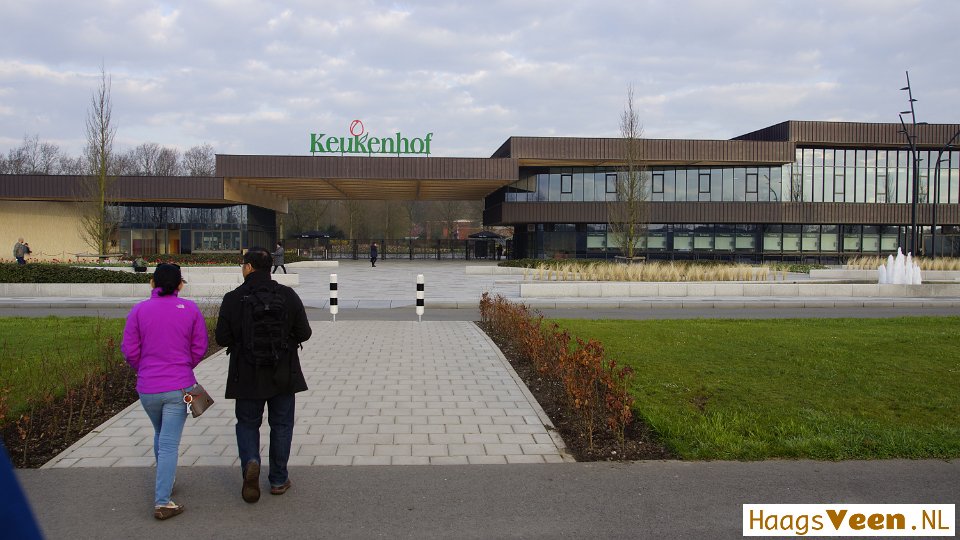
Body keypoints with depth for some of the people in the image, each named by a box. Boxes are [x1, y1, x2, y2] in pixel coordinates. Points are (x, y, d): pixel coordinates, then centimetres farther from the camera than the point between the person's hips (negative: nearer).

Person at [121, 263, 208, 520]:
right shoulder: (190, 309, -4)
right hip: (179, 386, -2)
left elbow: (129, 350, -2)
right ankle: (162, 502, -2)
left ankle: (165, 483, 41)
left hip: (147, 387, 2)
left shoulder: (139, 310, -4)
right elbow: (200, 348, 1)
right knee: (170, 443, 0)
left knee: (160, 434, 24)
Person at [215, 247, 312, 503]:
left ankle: (250, 462, -8)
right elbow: (304, 333, -5)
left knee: (247, 423, 17)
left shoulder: (233, 299, -9)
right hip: (283, 375, 1)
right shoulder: (288, 296, -6)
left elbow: (222, 337, -8)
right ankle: (278, 480, 19)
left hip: (248, 376, -1)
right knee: (281, 425, 14)